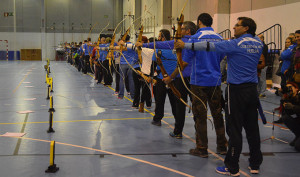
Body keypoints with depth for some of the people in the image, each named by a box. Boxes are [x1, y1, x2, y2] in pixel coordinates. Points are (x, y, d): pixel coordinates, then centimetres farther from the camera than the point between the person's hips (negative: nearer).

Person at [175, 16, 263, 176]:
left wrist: (185, 45, -9)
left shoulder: (237, 44, -12)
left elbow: (210, 46, -14)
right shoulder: (258, 44, 8)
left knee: (234, 129, -2)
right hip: (252, 89, 7)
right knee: (252, 127, 12)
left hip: (237, 90, -7)